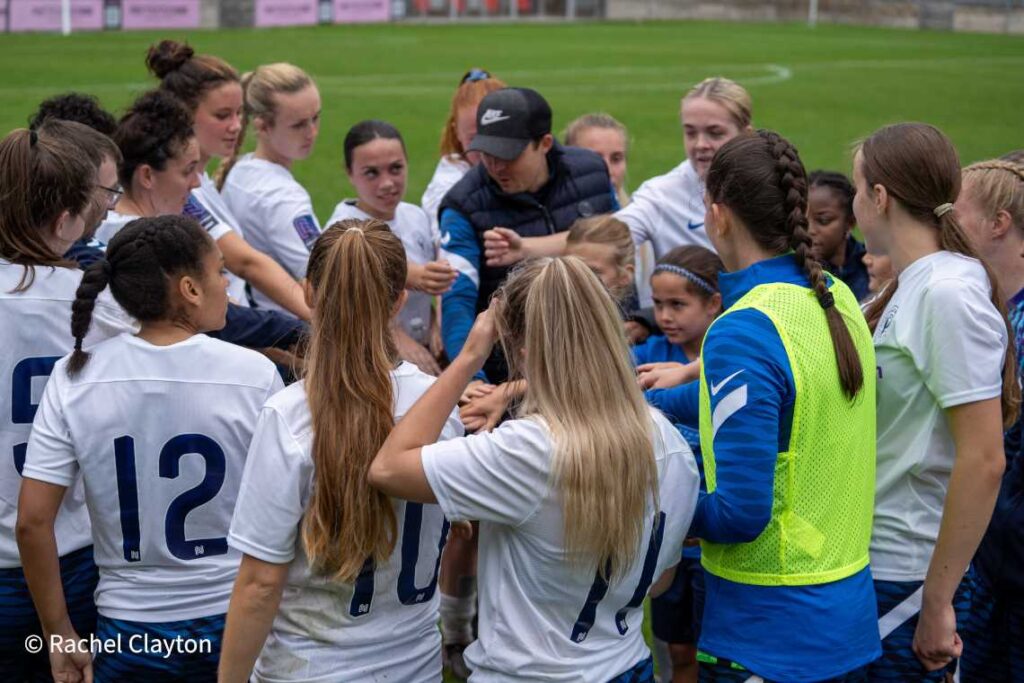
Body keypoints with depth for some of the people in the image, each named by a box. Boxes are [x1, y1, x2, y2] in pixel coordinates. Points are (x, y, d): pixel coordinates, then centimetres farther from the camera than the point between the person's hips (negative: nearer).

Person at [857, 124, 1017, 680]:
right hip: (866, 558, 8)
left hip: (905, 580, -8)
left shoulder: (949, 294, -18)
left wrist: (937, 602, -19)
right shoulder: (908, 288, 8)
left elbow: (984, 460, -22)